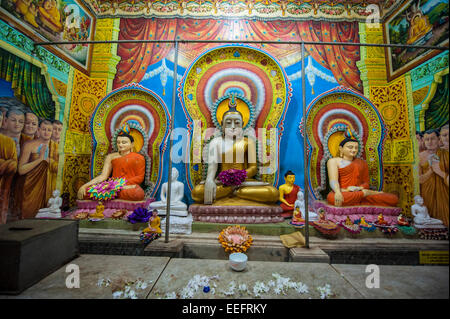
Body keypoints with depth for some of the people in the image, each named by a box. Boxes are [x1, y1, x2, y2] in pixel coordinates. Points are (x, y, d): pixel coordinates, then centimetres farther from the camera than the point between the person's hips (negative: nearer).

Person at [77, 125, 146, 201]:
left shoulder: (139, 158, 8)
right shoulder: (111, 157, 17)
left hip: (130, 186, -1)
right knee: (85, 192, -23)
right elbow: (103, 176, 9)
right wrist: (85, 186, -6)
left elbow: (140, 177, 0)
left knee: (138, 194, -39)